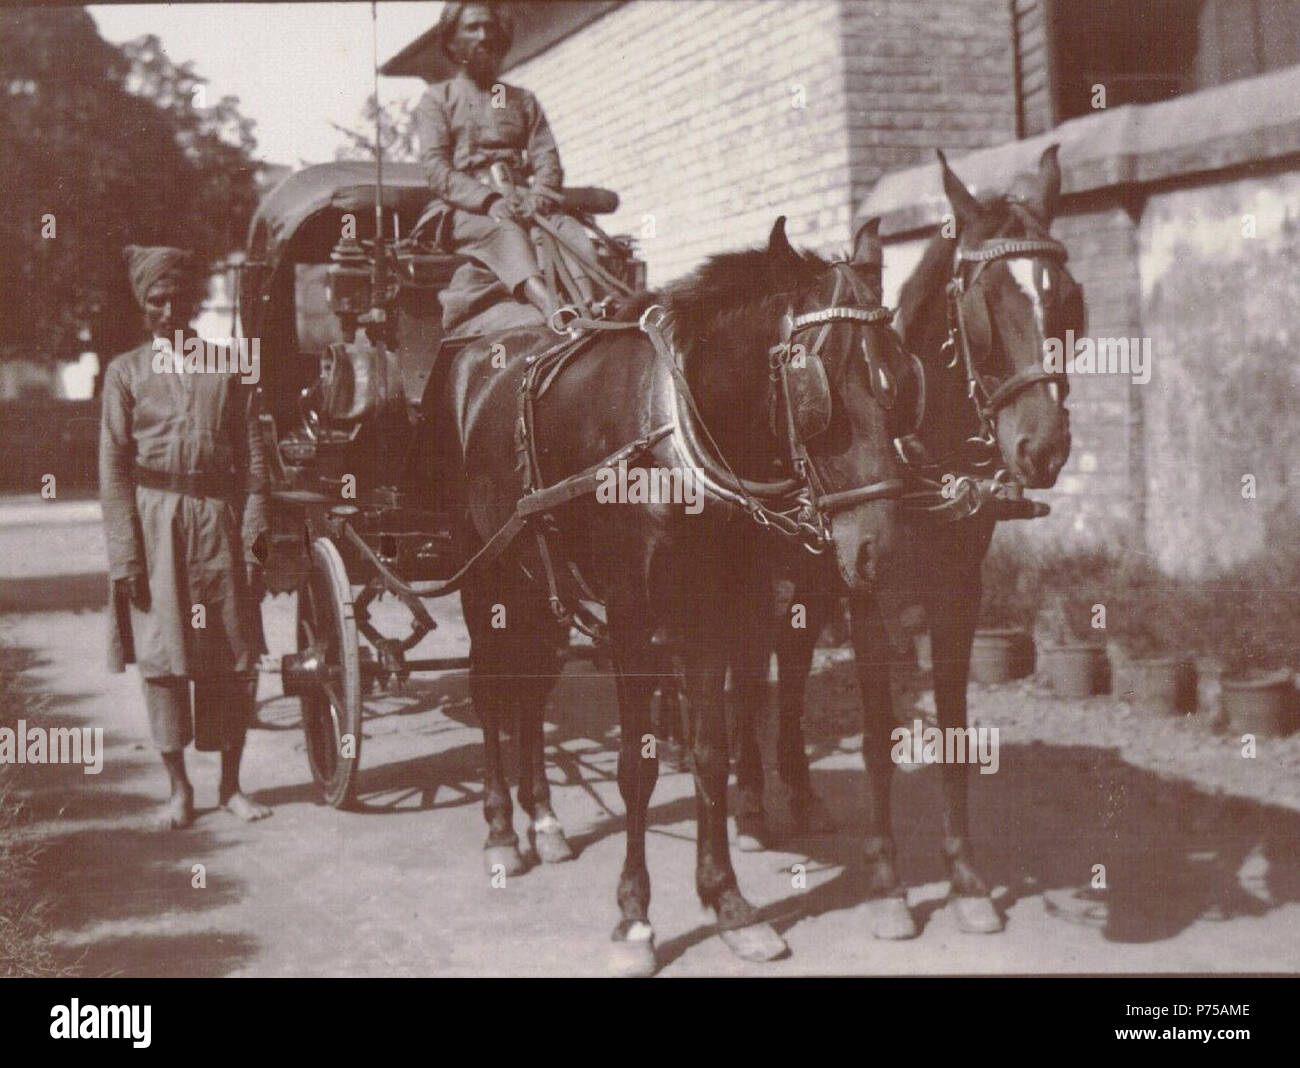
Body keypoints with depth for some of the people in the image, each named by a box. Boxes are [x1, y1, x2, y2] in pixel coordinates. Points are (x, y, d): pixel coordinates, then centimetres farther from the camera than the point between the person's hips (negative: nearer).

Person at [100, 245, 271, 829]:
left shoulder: (227, 367, 9)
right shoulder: (126, 372, 6)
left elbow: (252, 459, 6)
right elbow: (113, 469, 1)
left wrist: (253, 536, -4)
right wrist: (126, 555, -8)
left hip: (218, 520, 1)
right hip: (154, 523, -1)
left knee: (233, 656, 3)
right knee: (163, 654, 0)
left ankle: (230, 784, 15)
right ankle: (178, 786, 12)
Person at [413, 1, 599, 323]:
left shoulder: (523, 101, 27)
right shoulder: (437, 100, 15)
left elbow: (546, 159, 12)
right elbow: (436, 169, -1)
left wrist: (538, 198, -13)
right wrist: (490, 201, -19)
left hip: (520, 206, 4)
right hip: (462, 213, -4)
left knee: (568, 227, -29)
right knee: (505, 232, -37)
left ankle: (590, 306, -55)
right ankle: (550, 308, -65)